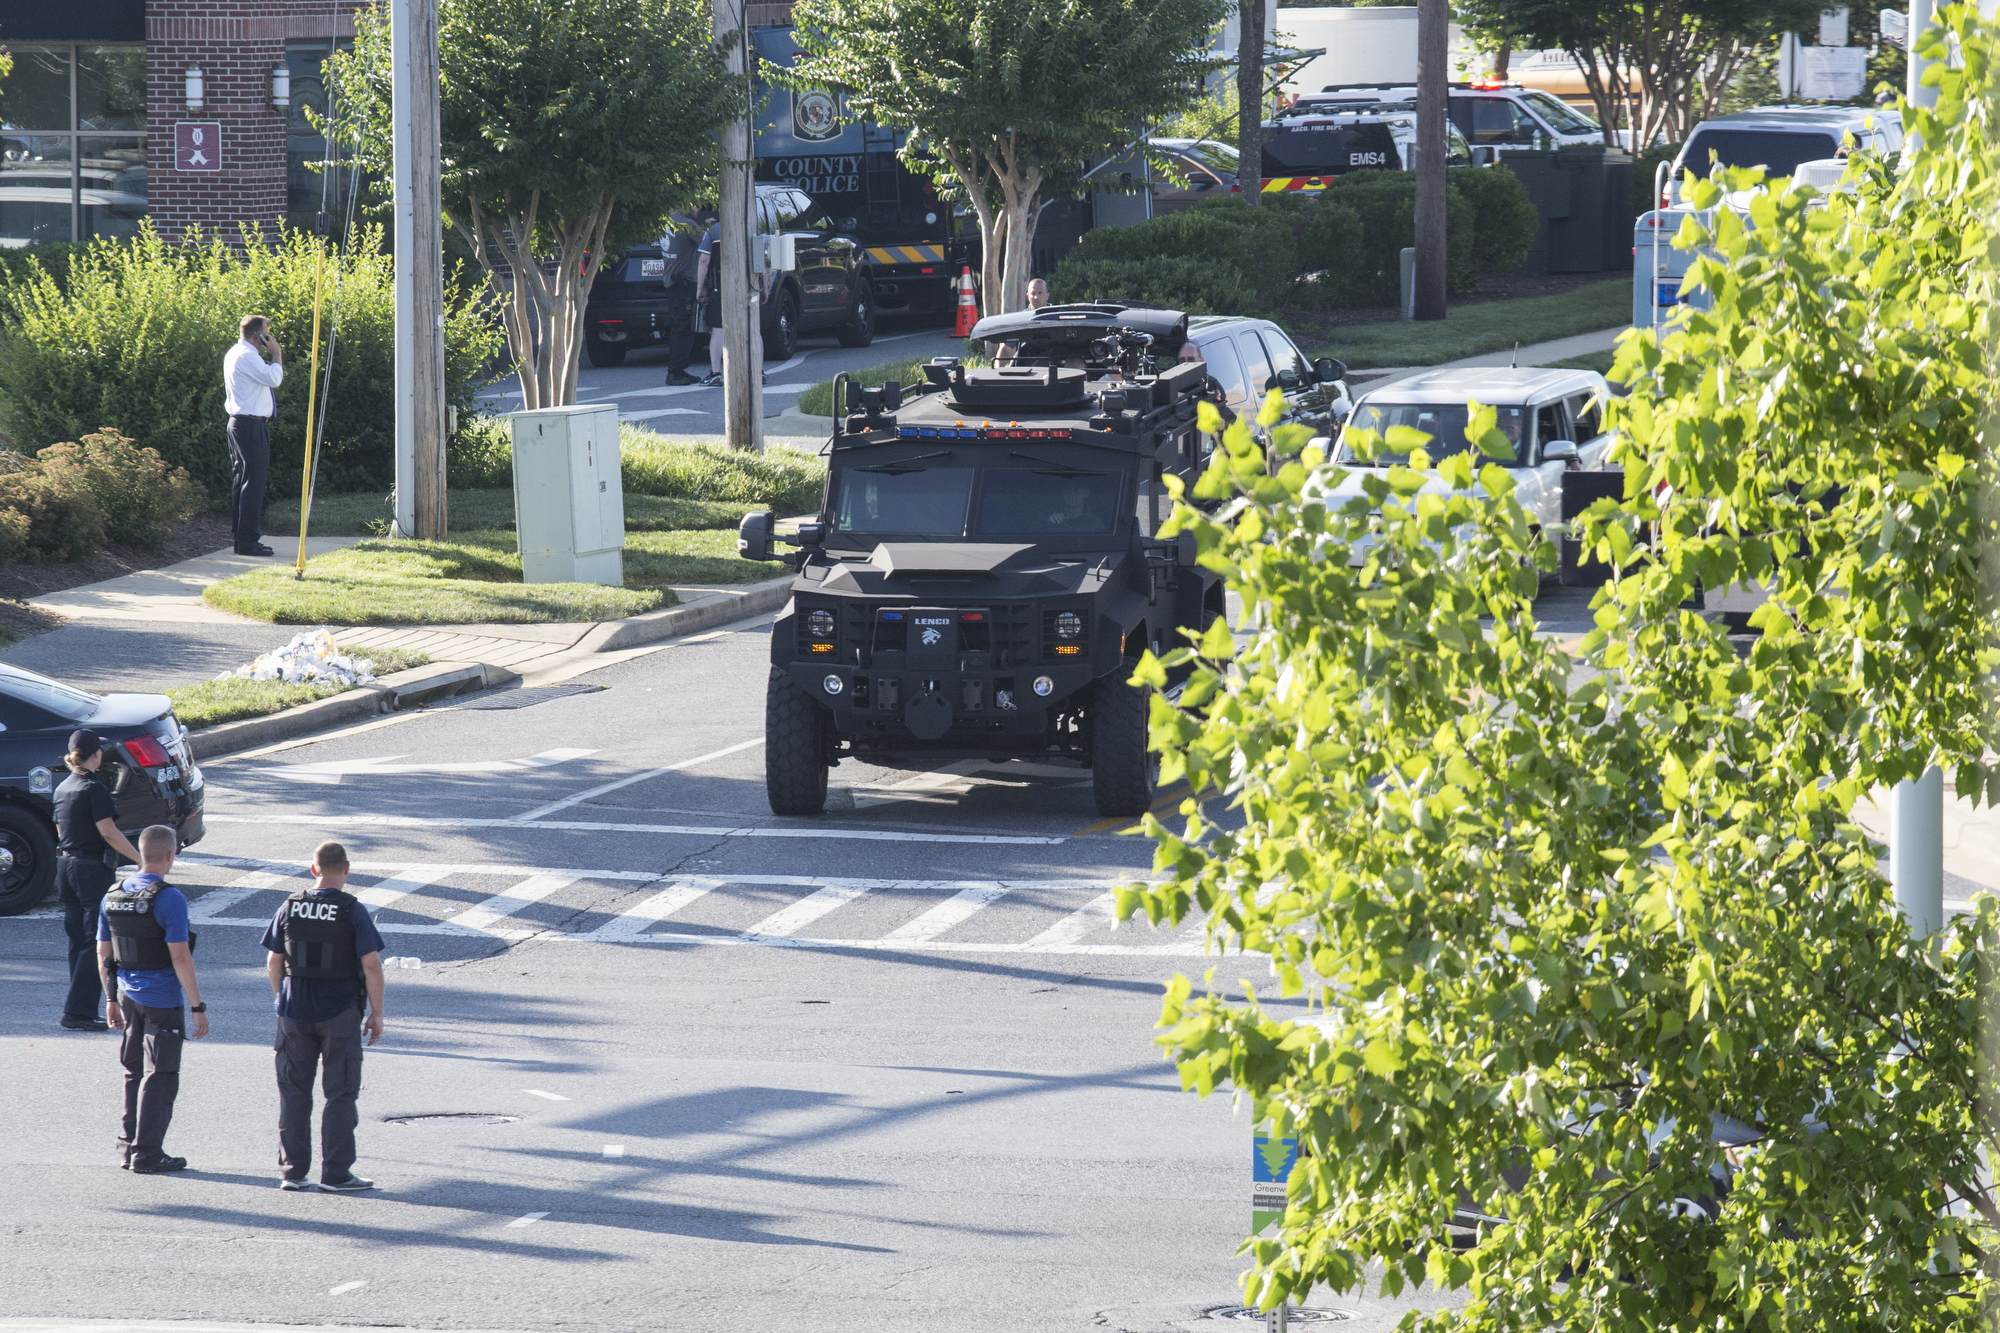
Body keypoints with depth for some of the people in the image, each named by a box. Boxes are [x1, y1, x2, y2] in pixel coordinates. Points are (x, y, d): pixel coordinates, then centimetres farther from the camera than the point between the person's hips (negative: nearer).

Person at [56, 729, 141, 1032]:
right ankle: (78, 1010, -11)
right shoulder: (94, 788, -14)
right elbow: (108, 832, -20)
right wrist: (141, 858, -16)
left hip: (66, 867, 8)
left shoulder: (63, 788, 10)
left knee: (78, 941, 13)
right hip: (94, 868, -8)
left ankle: (80, 1010, 15)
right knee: (96, 942, -5)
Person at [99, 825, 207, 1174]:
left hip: (128, 997, 7)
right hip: (162, 1000, -7)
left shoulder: (113, 897, 5)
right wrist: (198, 1007, -14)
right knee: (159, 1078, 1)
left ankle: (129, 1146, 23)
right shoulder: (168, 899, -16)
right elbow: (180, 958, -19)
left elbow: (103, 955, 11)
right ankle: (147, 1155, 3)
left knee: (135, 1073, 18)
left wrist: (112, 1000, 20)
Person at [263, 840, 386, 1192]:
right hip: (340, 1013, -3)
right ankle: (335, 1173, 2)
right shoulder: (353, 911, -10)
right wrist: (376, 1014, -2)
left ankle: (292, 1170, 11)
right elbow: (371, 966, -12)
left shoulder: (290, 908, 0)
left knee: (294, 1092, 11)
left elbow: (275, 961, 6)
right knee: (340, 1094, 4)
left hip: (296, 1011, 3)